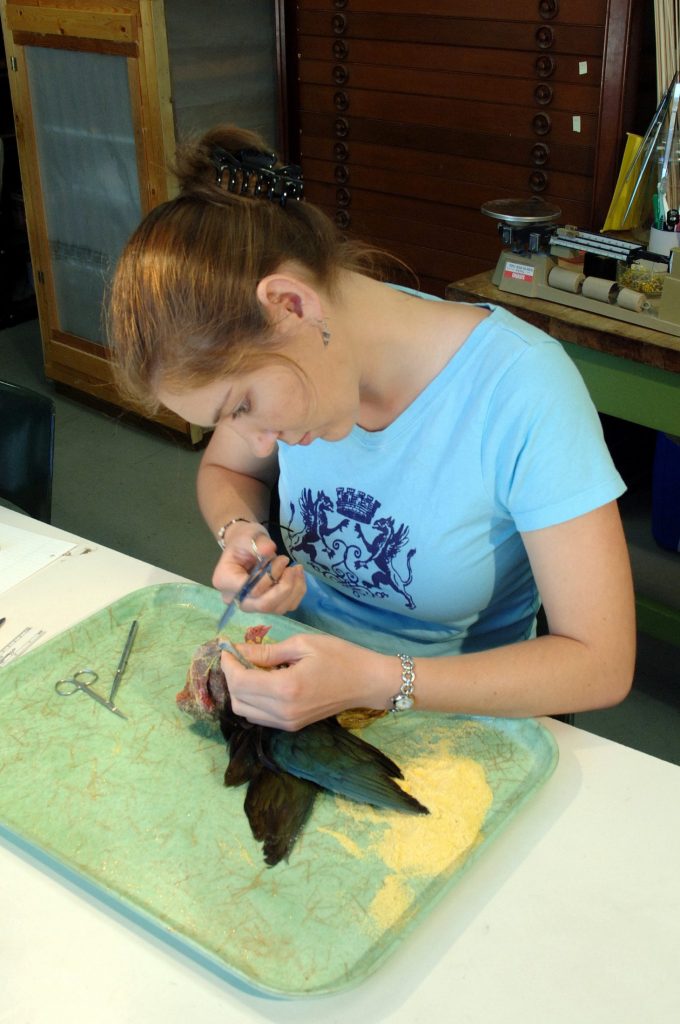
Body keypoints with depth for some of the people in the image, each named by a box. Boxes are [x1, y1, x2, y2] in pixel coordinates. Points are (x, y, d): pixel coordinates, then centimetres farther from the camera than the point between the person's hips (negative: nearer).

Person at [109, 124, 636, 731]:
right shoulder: (270, 351, -7)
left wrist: (375, 682, -32)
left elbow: (602, 663, -22)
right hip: (301, 664, 4)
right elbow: (225, 470, 15)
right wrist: (239, 533, -9)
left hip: (450, 713, -4)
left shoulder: (521, 387, -24)